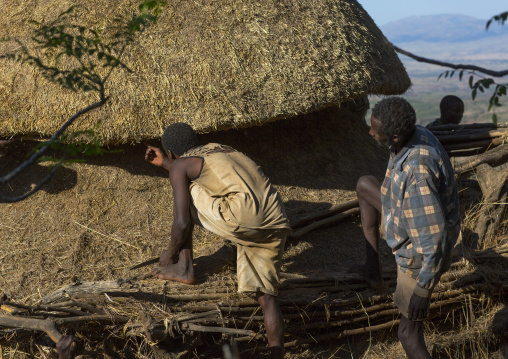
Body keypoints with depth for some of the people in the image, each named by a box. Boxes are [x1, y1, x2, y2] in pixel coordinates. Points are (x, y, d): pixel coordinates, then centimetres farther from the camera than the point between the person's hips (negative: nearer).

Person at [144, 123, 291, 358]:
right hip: (276, 224, 7)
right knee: (265, 295, 15)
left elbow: (182, 223, 1)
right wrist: (164, 163, 56)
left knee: (184, 198, 17)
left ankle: (184, 269, 21)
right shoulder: (219, 149, 31)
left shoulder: (179, 166, 9)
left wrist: (170, 254, 20)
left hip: (243, 218, -7)